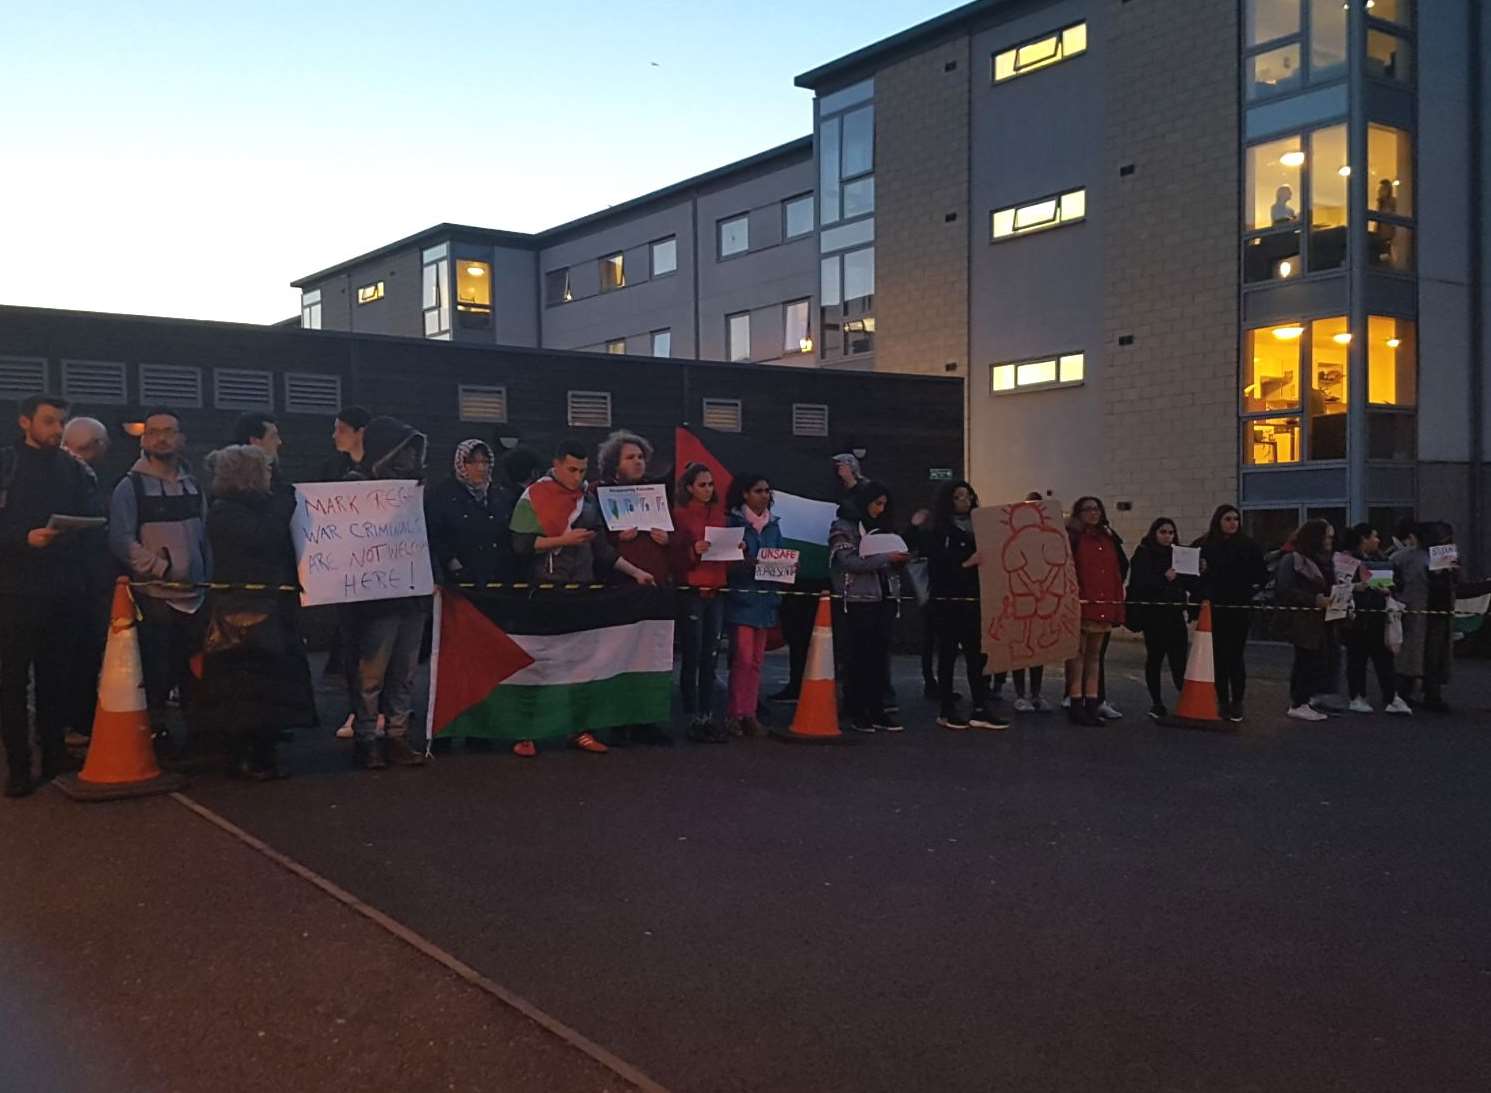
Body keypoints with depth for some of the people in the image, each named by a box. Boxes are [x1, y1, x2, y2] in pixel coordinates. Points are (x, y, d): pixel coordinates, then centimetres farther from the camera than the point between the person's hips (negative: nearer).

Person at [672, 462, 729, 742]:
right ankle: (693, 719, 2)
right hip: (691, 593, -5)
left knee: (711, 657, 5)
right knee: (692, 657, -3)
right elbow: (676, 558, -5)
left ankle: (708, 716, 9)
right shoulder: (680, 514, -2)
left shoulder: (719, 514, 13)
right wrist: (694, 551, -23)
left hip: (716, 592, 5)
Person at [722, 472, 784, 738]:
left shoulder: (773, 525, 14)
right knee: (743, 658, -10)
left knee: (757, 659, 6)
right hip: (741, 597, -5)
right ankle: (734, 714, -2)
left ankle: (749, 714, 12)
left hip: (765, 598, 5)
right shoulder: (733, 523, -3)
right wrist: (746, 564, -23)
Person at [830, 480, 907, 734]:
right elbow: (848, 561, -15)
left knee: (880, 656, 4)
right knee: (859, 656, -4)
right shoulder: (844, 527, -3)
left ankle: (877, 710, 8)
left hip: (885, 598, 6)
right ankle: (855, 712, 2)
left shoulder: (879, 527, 17)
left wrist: (898, 560, 0)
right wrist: (885, 558, -17)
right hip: (859, 600, -6)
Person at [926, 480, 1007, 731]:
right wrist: (966, 563, -21)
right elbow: (938, 564, -12)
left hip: (975, 600, 5)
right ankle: (946, 710, 8)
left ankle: (980, 711, 4)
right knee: (948, 653, 1)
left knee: (978, 653, 2)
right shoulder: (940, 531, -1)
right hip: (949, 601, -5)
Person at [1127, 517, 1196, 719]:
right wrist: (1164, 578, -23)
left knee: (1179, 658, -4)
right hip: (1153, 613, -4)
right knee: (1155, 657, 4)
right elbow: (1140, 583, -14)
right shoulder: (1143, 554, -1)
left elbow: (1189, 583, 14)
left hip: (1174, 613, 4)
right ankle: (1157, 703, 12)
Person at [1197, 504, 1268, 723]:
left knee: (1235, 656, -3)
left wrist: (1249, 592, -2)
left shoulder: (1249, 546, 3)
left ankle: (1237, 703, 3)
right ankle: (1222, 701, 12)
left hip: (1239, 610, -1)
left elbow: (1262, 576, 7)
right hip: (1213, 610, 1)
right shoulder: (1203, 545, 3)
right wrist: (1202, 594, -8)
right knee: (1218, 656, 4)